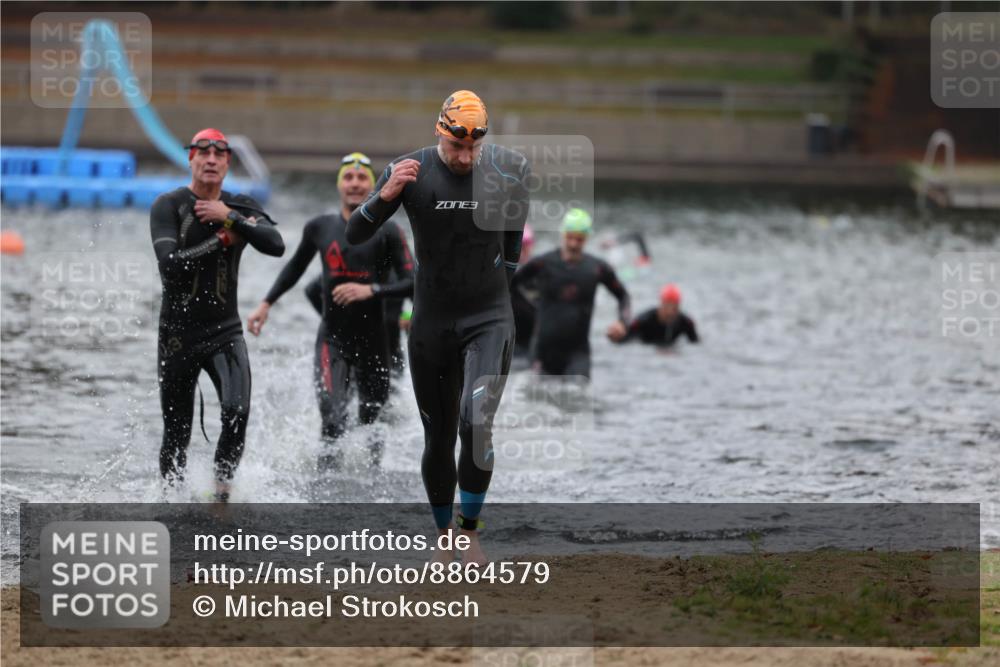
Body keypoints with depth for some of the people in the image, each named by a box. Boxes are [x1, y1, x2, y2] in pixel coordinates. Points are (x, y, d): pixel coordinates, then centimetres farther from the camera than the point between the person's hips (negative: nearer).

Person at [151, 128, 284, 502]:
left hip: (225, 331, 2)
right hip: (178, 333, -2)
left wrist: (230, 218, -17)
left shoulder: (240, 207, 6)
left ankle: (221, 491, -9)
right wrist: (222, 241, -14)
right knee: (176, 433, 5)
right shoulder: (168, 206, -5)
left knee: (237, 413, -23)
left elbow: (276, 245, -12)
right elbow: (170, 265, -19)